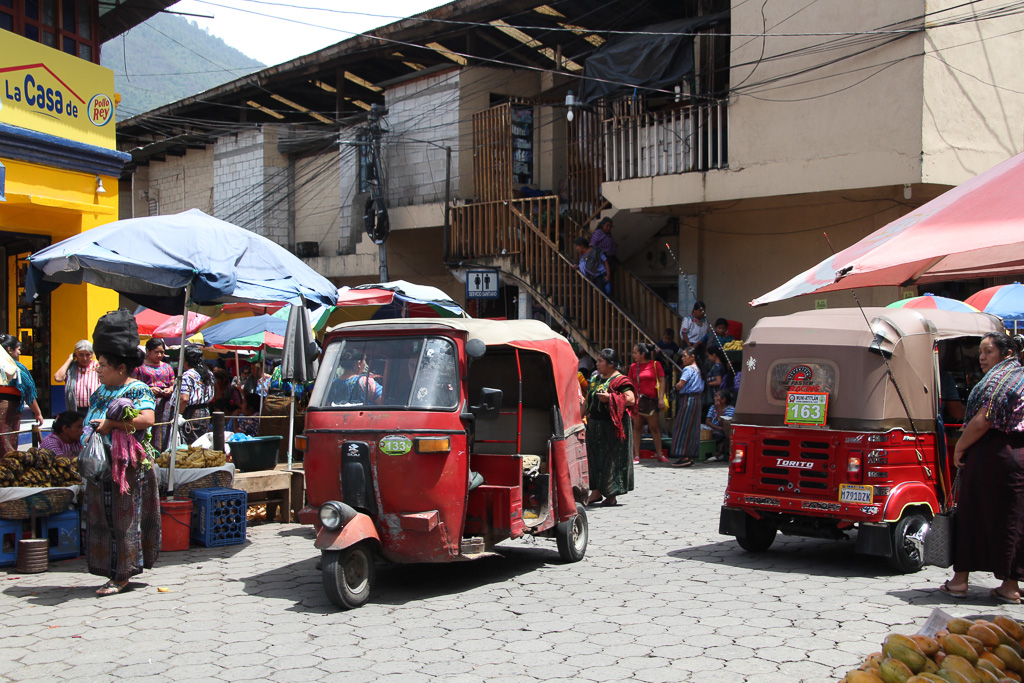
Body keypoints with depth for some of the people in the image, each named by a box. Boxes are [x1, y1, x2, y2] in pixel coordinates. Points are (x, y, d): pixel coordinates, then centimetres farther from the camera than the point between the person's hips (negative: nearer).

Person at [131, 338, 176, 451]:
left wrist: (169, 390, 0)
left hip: (165, 402, 4)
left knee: (163, 431, -5)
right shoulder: (140, 366, 7)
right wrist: (149, 389, -13)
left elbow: (173, 385, 23)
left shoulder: (167, 367, 21)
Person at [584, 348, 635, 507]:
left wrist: (610, 398, -25)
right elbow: (589, 399, 27)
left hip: (612, 426, -8)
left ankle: (612, 495, 5)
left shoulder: (619, 380, -10)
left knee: (611, 459, -3)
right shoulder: (596, 378, 15)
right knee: (594, 457, 8)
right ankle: (596, 491, 14)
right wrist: (587, 413, 13)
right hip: (595, 425, 8)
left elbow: (631, 399, -21)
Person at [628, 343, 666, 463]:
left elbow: (662, 381, -1)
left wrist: (661, 398, -7)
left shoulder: (655, 364, 0)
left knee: (654, 427, -1)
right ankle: (636, 456, 6)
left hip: (651, 399, -3)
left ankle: (660, 455, 7)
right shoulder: (633, 367, 9)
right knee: (637, 427, 3)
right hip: (637, 399, 3)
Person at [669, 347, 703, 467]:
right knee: (693, 428, 10)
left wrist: (676, 386, -1)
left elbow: (680, 385, -21)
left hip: (687, 399, -9)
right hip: (697, 399, 9)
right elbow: (701, 389, 18)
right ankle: (691, 456, 11)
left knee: (683, 427, -5)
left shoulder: (688, 369, -12)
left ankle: (684, 457, -8)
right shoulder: (699, 370, 16)